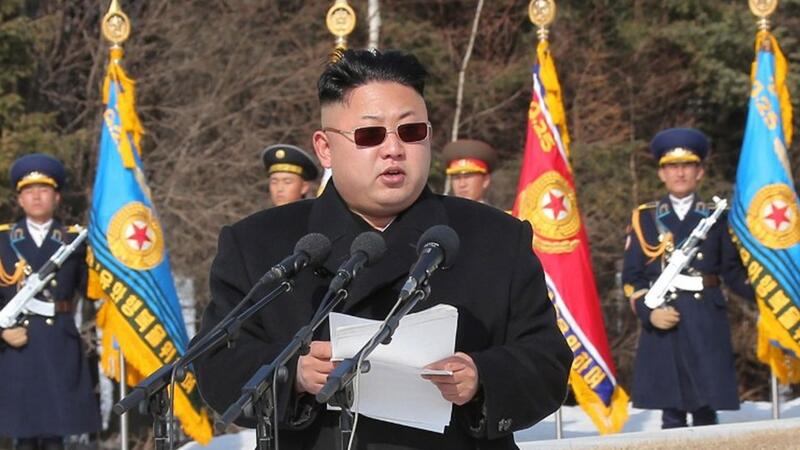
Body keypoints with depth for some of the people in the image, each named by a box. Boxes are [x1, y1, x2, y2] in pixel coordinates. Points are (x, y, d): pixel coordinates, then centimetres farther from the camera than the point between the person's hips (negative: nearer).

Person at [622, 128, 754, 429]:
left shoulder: (716, 218, 11)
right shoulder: (645, 218, 9)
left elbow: (733, 271, 11)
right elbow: (631, 276, 7)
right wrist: (648, 313, -10)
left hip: (707, 324, 1)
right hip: (662, 322, 0)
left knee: (706, 407, -1)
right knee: (671, 409, -1)